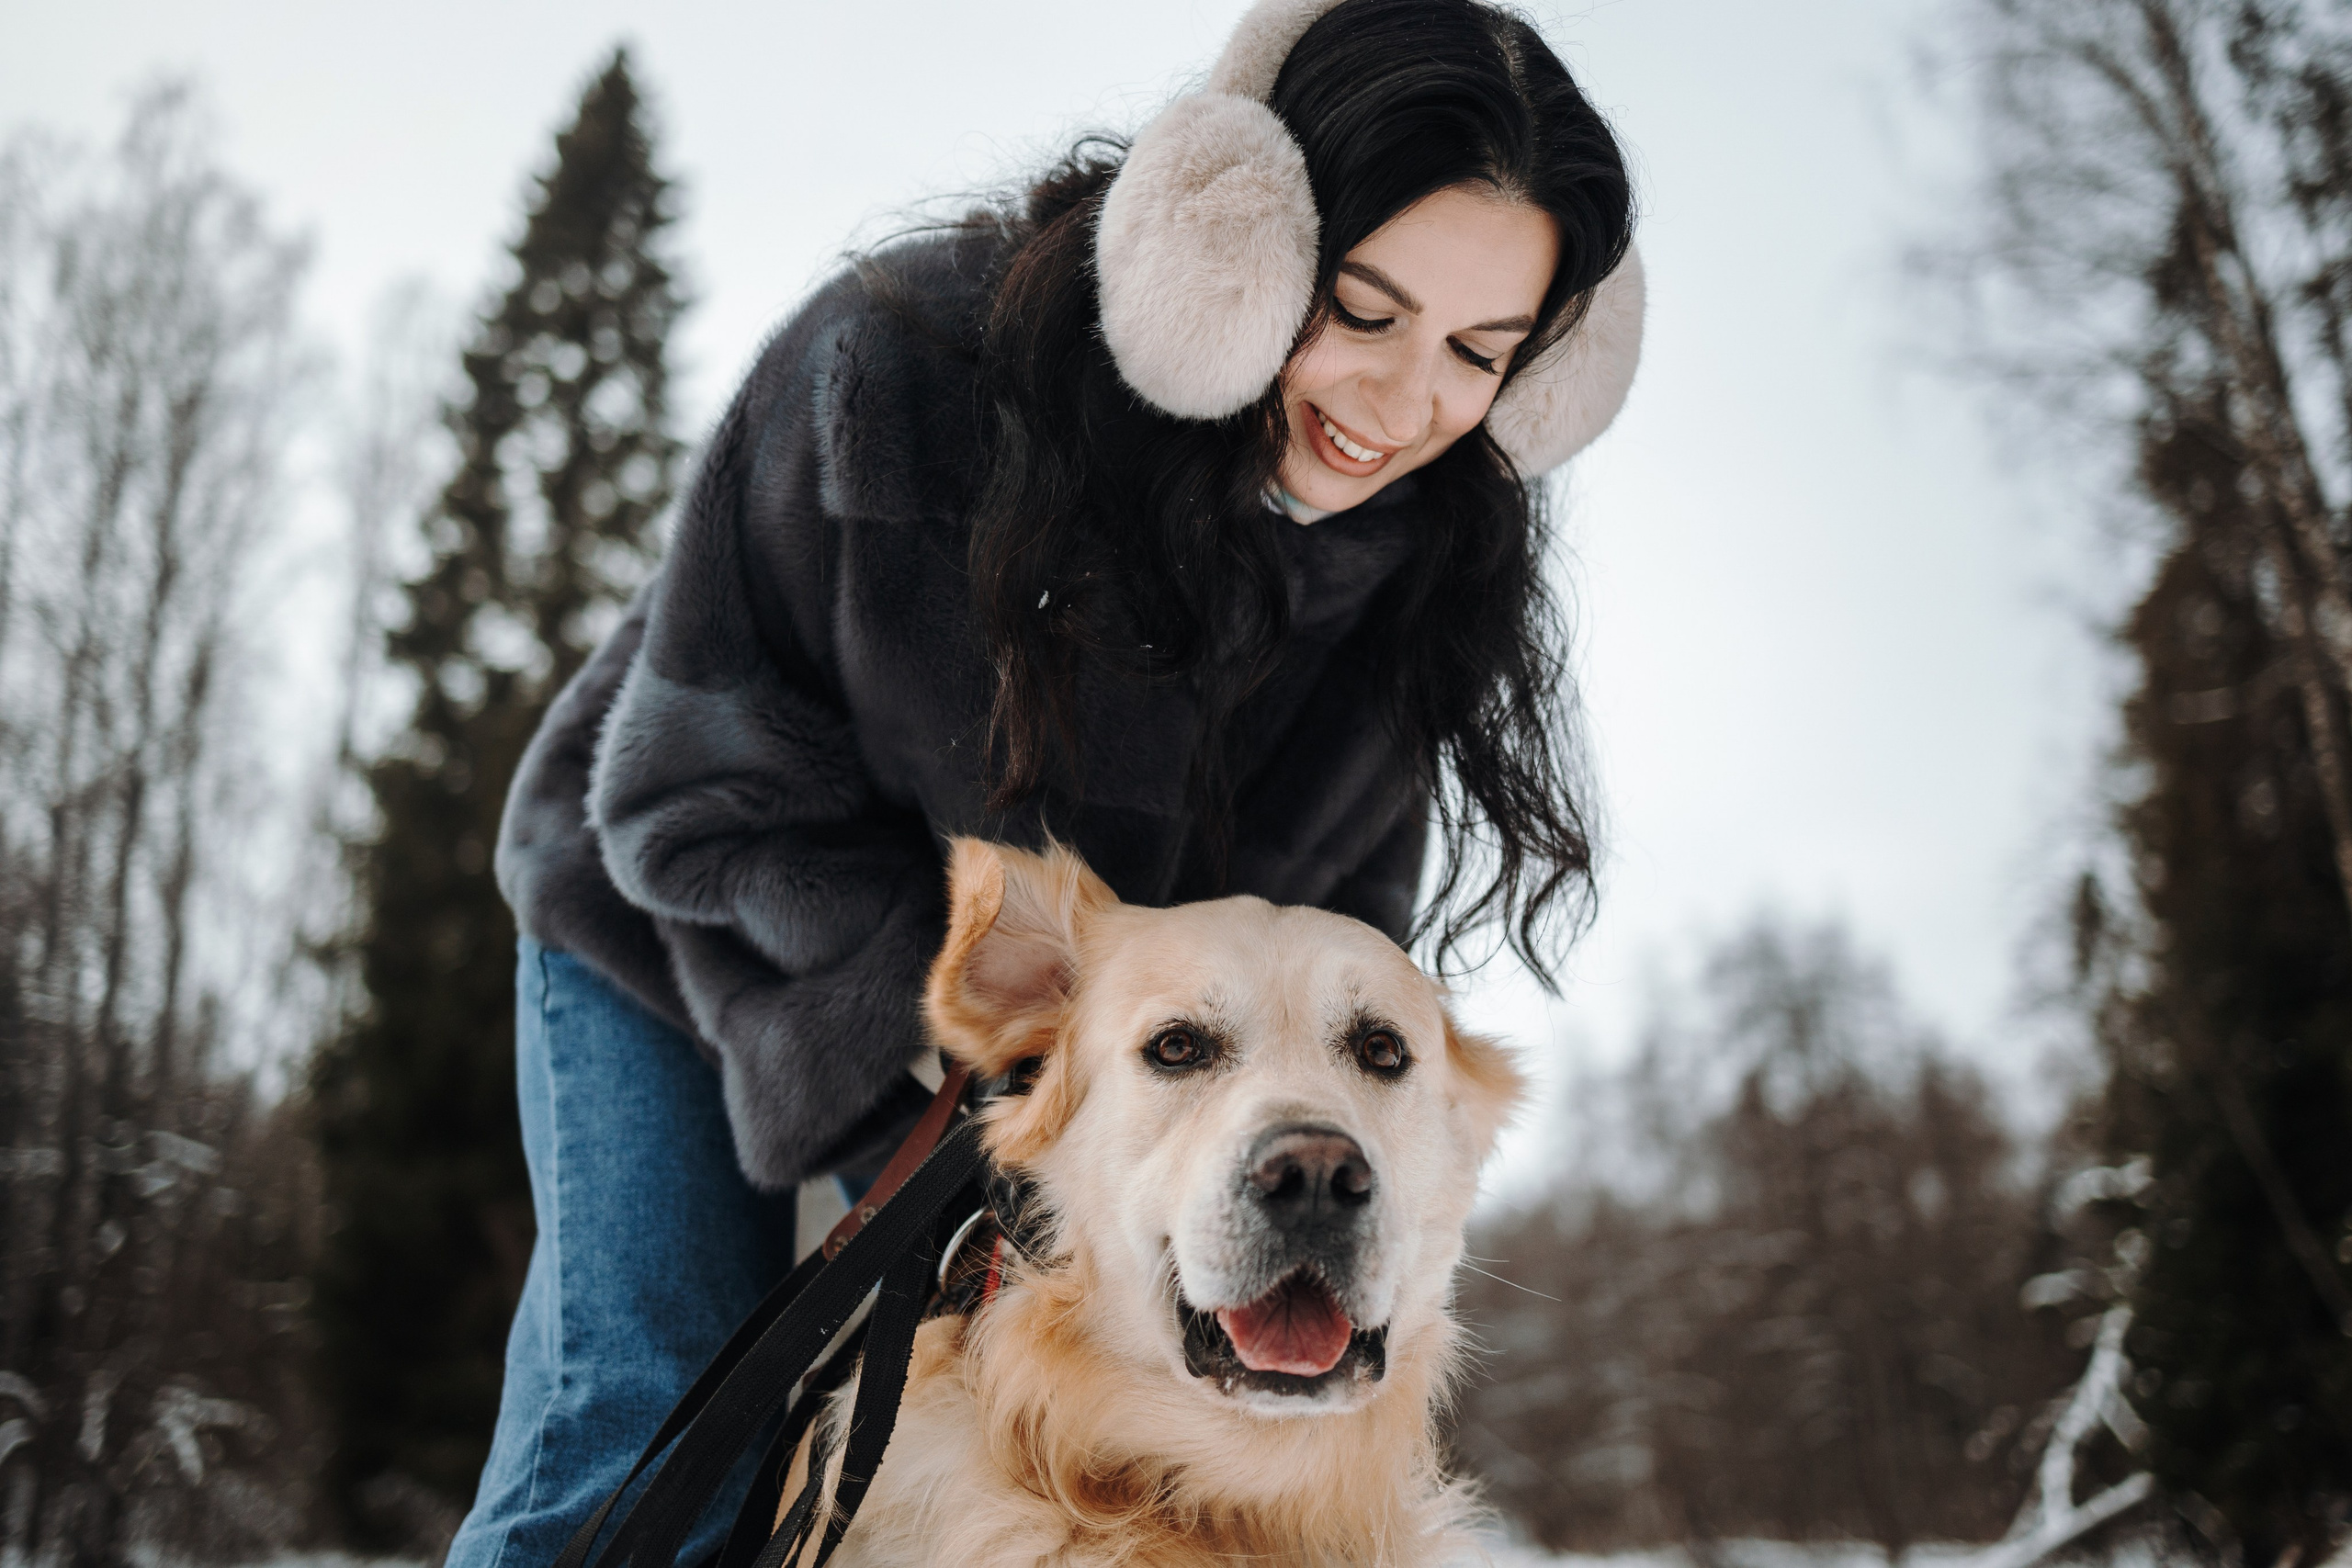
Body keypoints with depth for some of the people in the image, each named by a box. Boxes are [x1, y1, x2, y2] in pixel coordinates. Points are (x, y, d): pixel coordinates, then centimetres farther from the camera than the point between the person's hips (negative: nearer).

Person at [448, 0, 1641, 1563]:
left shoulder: (1438, 546, -17)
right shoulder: (904, 365, -30)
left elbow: (1338, 902, -5)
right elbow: (700, 805, -24)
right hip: (684, 942, -3)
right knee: (656, 1429, -13)